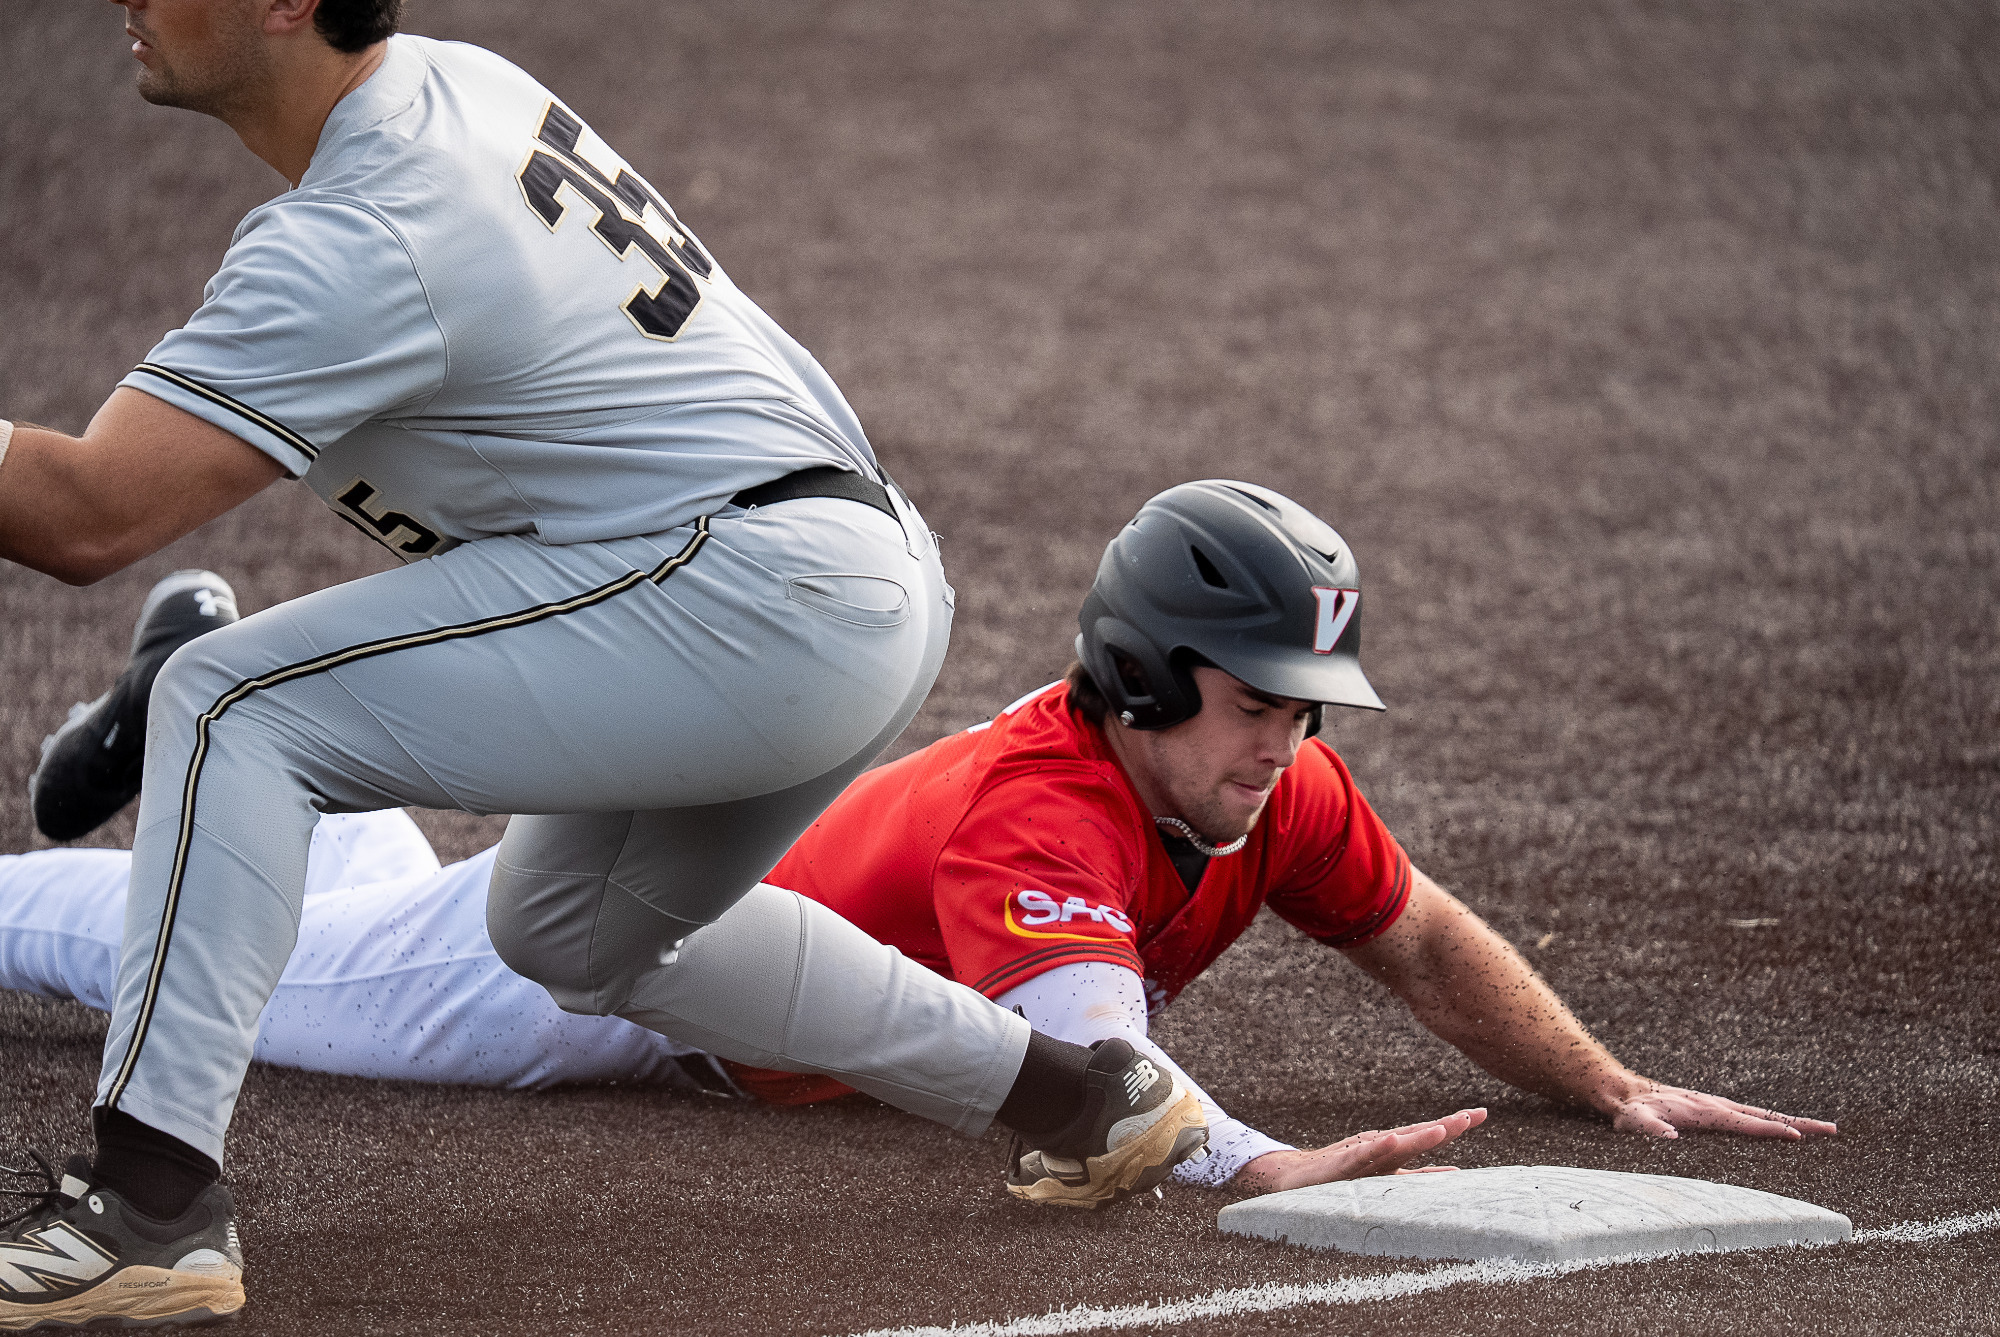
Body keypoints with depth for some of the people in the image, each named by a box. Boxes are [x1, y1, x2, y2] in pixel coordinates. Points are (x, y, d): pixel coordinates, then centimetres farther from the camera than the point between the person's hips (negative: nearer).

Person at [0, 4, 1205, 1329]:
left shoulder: (354, 241, -18)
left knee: (227, 707, -13)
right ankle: (1078, 1094, 33)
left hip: (759, 589, -10)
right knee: (574, 924, 32)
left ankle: (155, 1199, -23)